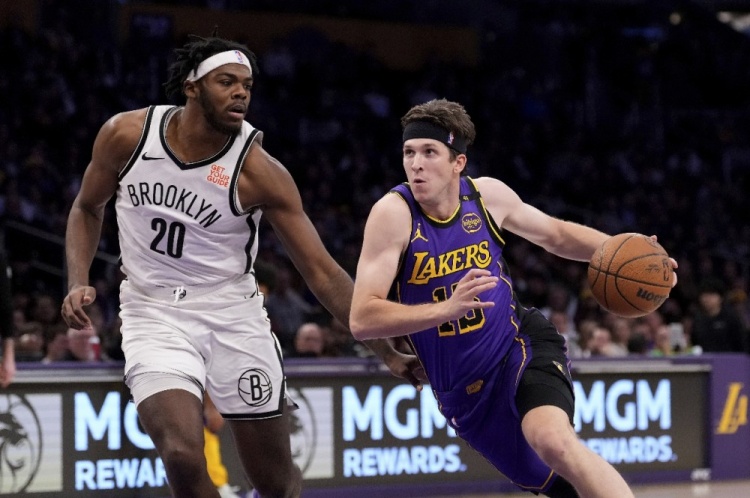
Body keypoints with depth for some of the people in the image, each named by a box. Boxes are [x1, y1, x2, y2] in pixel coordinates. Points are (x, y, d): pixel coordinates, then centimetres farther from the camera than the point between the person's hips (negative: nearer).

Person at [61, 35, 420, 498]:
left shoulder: (259, 171, -14)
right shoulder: (126, 134, -9)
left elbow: (323, 272, -11)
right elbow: (88, 208, 10)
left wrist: (387, 351, -16)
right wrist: (79, 283, -6)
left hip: (234, 315, 0)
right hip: (155, 315, 0)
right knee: (183, 458, -24)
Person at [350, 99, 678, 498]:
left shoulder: (487, 195, -6)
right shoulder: (393, 214, -17)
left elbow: (556, 234, 14)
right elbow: (361, 320, -24)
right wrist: (446, 308, -38)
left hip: (522, 345, 0)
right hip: (465, 391, 0)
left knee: (554, 440, -32)